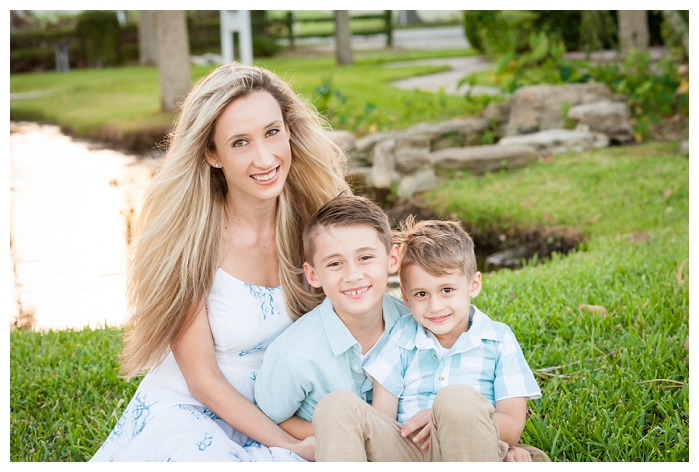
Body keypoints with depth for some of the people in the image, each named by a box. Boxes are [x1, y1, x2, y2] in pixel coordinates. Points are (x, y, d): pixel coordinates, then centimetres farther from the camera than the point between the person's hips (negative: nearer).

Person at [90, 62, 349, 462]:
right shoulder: (190, 238, -18)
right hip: (188, 415, -3)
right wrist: (293, 447, -17)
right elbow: (204, 380, -13)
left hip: (275, 418, 4)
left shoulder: (311, 219, -8)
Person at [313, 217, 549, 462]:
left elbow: (512, 428, 1)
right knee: (336, 405, -21)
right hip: (407, 455, 3)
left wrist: (449, 417, -14)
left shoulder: (499, 340, 7)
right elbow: (380, 420, 5)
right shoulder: (402, 336, 12)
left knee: (457, 397, -35)